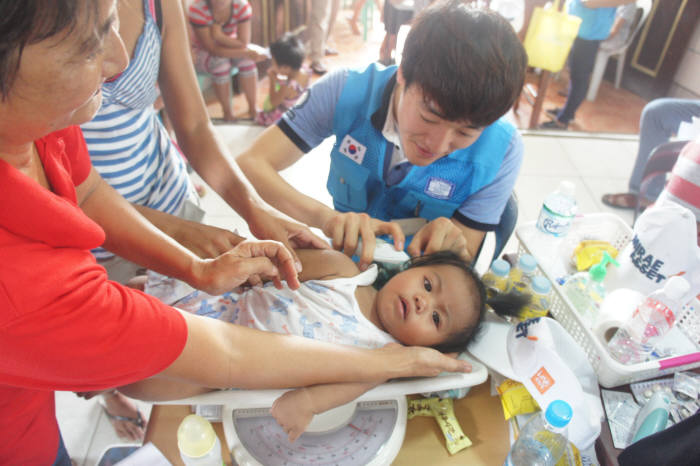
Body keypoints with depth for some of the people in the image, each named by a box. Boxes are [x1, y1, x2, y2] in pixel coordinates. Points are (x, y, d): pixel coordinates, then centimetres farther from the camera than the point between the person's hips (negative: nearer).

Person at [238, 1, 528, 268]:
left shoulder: (501, 151, -19)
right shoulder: (345, 92, -20)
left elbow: (464, 261, -12)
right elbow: (249, 165, -23)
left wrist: (454, 251, -36)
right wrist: (325, 217, -39)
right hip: (344, 257, 0)